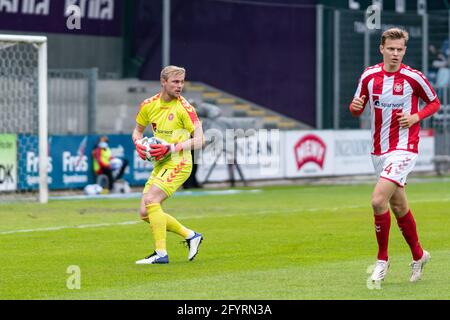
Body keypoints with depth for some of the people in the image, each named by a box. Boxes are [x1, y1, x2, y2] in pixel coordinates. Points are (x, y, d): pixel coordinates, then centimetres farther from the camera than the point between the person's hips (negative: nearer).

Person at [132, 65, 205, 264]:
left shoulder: (184, 108, -13)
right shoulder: (149, 105, 4)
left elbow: (199, 141, -16)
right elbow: (138, 130, 20)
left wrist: (172, 148, -24)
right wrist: (138, 143, -3)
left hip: (178, 164, -7)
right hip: (160, 165, 7)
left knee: (150, 200, -23)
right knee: (145, 214, 4)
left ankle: (161, 253, -18)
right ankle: (190, 235, 17)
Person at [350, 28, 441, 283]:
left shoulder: (413, 77, -9)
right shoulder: (369, 76, 2)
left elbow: (435, 103, 5)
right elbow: (358, 109, 12)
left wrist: (415, 117, -12)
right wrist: (355, 106, -12)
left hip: (403, 149, -5)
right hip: (379, 150, 5)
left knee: (378, 200, -19)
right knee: (399, 206, 14)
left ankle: (383, 259, -4)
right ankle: (418, 255, 32)